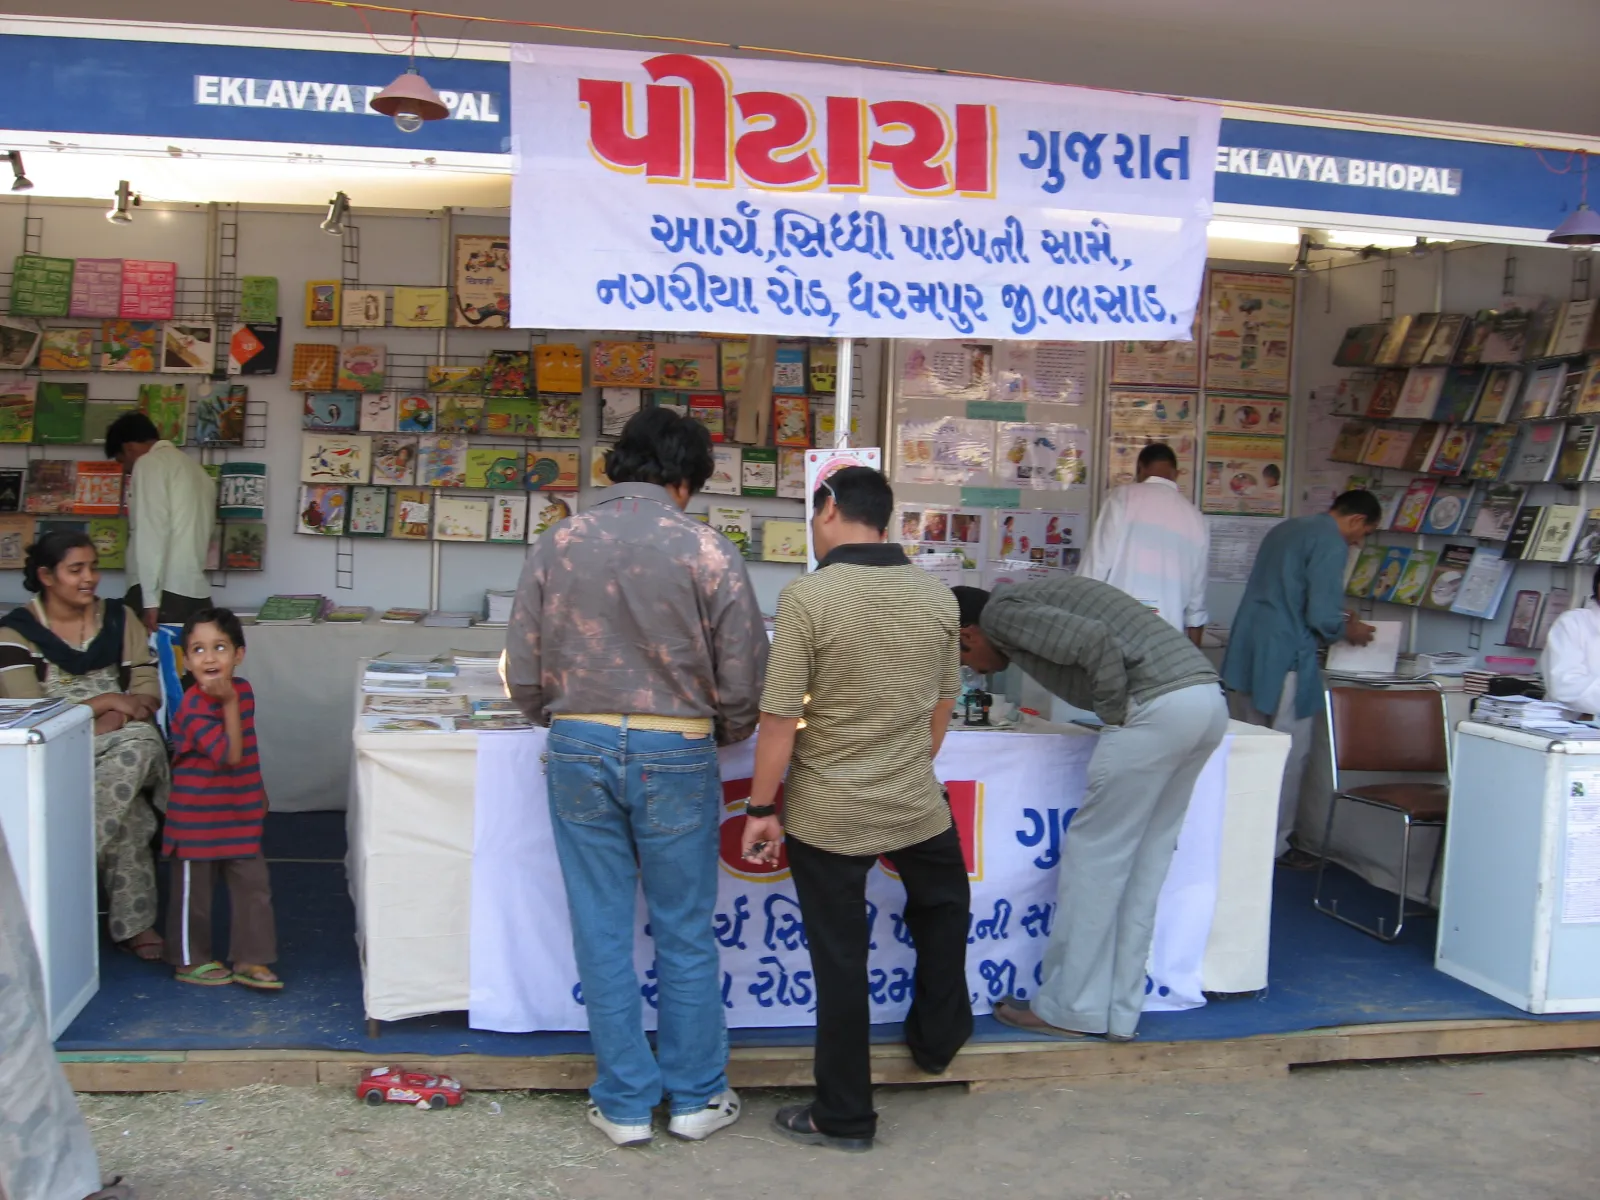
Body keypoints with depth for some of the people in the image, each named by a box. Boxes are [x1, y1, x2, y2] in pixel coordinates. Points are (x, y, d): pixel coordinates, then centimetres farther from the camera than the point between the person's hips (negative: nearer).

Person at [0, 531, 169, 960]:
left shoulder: (119, 620, 12)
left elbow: (149, 693, 5)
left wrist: (113, 721, -16)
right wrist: (106, 702, -15)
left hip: (120, 743, 3)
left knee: (142, 742, -35)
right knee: (127, 814, -32)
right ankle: (133, 923, -24)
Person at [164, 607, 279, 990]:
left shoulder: (243, 690, 2)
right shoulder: (193, 708, -22)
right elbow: (231, 753, -28)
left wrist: (259, 791, 23)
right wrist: (230, 704, -30)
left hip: (241, 816, 7)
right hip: (198, 819, -6)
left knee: (253, 886, 7)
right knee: (193, 891, 9)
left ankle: (249, 960, 17)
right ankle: (190, 961, 25)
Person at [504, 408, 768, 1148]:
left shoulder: (557, 545, 1)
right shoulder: (708, 552, -6)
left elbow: (522, 673, 2)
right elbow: (742, 679, -4)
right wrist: (721, 736, 16)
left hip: (579, 750, 2)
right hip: (675, 753, -2)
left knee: (603, 934, 11)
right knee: (686, 936, 12)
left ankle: (624, 1104, 20)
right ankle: (696, 1097, 23)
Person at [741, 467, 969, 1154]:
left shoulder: (808, 596, -16)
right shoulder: (936, 596, -1)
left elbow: (779, 717, -16)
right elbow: (943, 705, 9)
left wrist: (762, 808, -6)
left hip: (828, 813, -4)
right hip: (916, 804, 4)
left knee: (840, 959, 8)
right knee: (942, 904, 32)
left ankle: (844, 1117, 21)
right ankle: (936, 1039, 46)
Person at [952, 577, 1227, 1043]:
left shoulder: (999, 612, 0)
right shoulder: (1029, 599, 28)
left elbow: (1093, 641, -16)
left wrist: (1115, 712, -6)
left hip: (1159, 704, -9)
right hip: (1207, 698, 9)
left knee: (1094, 856, 2)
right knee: (1146, 861, 14)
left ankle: (1071, 1009, 11)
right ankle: (1120, 1012, 19)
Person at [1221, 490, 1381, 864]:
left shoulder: (1285, 529, 18)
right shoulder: (1330, 543, -11)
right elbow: (1322, 616, -18)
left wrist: (1338, 620, 27)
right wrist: (1349, 631, 3)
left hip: (1244, 652, 9)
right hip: (1283, 660, -9)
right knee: (1288, 756, 3)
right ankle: (1275, 844, 9)